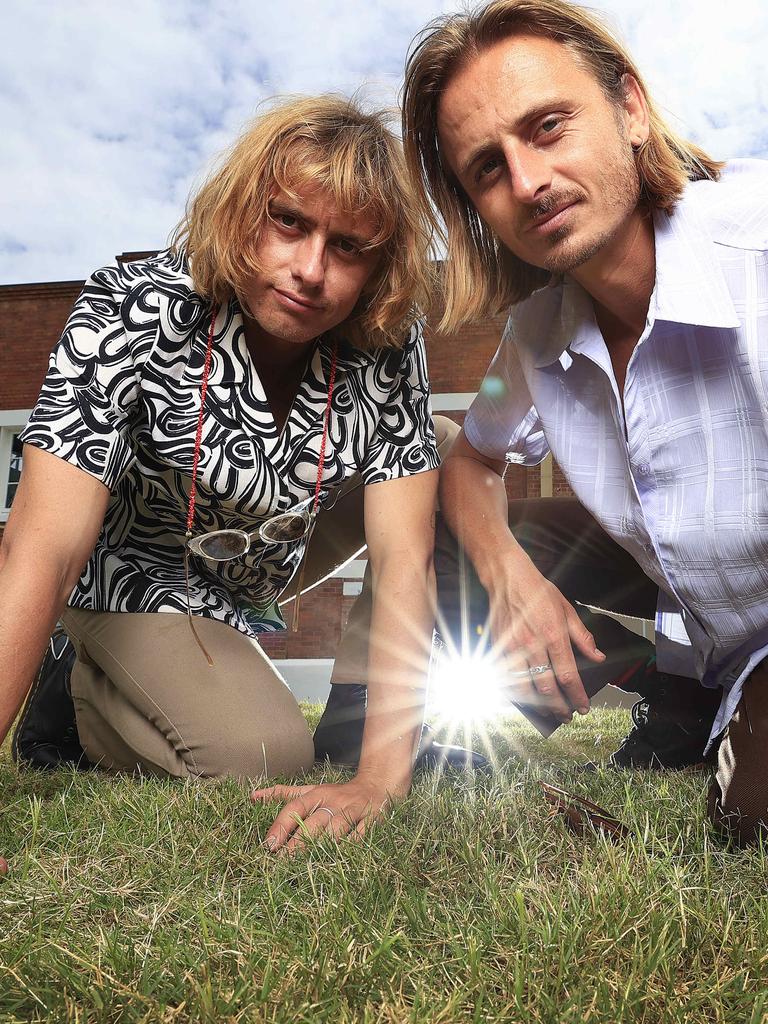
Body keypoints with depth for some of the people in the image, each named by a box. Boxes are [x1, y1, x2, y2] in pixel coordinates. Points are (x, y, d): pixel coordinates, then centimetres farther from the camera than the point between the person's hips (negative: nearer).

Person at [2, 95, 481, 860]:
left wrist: (380, 778, -34)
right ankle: (79, 700, 6)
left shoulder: (387, 348, -21)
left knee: (449, 463, -12)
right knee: (260, 757, -25)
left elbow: (403, 554, -25)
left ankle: (362, 713, 0)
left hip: (265, 563, 5)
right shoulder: (136, 311, -30)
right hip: (131, 576, -4)